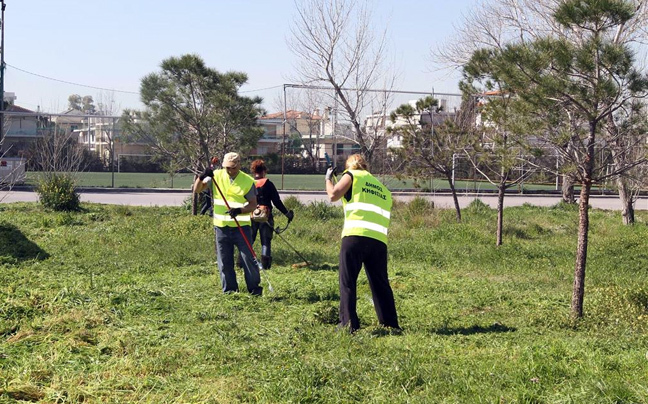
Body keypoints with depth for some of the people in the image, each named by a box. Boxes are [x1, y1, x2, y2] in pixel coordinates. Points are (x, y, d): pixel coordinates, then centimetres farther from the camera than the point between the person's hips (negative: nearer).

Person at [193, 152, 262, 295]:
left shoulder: (248, 181, -6)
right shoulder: (216, 176, -1)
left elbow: (253, 204, -3)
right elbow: (197, 189, -2)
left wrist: (239, 210, -22)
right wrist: (202, 177, -22)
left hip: (241, 226, -2)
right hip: (221, 227, 2)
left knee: (248, 258, -2)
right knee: (224, 262, 7)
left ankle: (254, 288, 12)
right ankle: (229, 289, 19)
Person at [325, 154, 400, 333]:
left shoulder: (352, 175, 10)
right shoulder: (382, 188, 28)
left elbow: (333, 195, 0)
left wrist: (328, 179, 19)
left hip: (355, 235, -5)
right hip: (379, 239, 5)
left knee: (347, 281, 2)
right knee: (380, 283, 14)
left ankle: (348, 323, -4)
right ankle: (390, 323, 14)